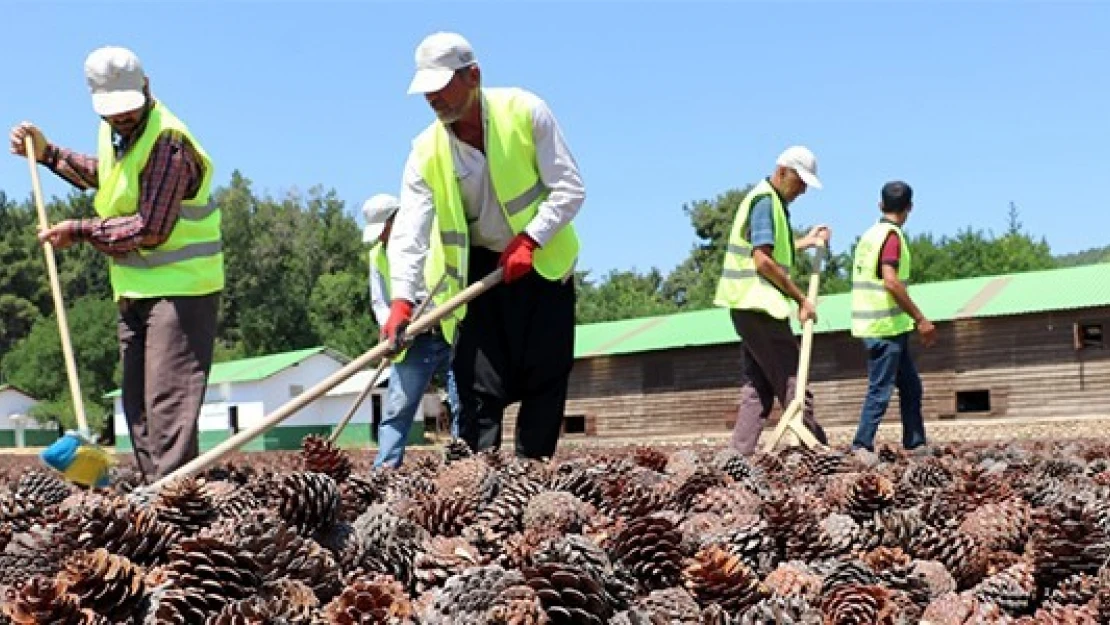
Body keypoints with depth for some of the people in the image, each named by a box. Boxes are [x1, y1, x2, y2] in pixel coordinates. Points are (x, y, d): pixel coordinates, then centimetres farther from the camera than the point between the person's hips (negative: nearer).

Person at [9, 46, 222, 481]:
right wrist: (47, 153, 21)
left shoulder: (167, 140, -20)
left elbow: (150, 229, -24)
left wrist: (80, 231, -16)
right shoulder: (116, 130, 9)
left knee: (168, 401, -15)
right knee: (138, 403, 11)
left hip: (180, 287, -9)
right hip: (137, 288, 9)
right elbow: (103, 175, 31)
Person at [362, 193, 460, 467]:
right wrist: (389, 327, -13)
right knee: (397, 407, -2)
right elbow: (379, 301, 7)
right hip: (413, 342, 3)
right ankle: (383, 467, -2)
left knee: (462, 405, -3)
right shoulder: (378, 254, 8)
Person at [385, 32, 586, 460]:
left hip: (543, 262, -1)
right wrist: (402, 301, -34)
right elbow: (409, 232, -20)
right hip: (479, 269, 1)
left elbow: (570, 189, -13)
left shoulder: (526, 112, -14)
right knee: (479, 386, -5)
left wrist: (529, 240, -23)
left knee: (545, 379, 1)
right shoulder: (426, 152, -11)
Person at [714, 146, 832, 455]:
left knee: (758, 385, 9)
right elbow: (763, 261, -21)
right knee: (791, 382, -4)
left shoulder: (771, 200, 18)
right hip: (758, 304, -10)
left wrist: (806, 242, 25)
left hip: (751, 306, 10)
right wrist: (801, 299, -16)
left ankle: (740, 453, 7)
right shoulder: (765, 200, -13)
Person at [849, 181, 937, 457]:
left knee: (911, 385, 15)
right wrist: (921, 319, -20)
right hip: (885, 327, -9)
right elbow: (891, 282, -24)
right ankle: (862, 446, -5)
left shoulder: (869, 234, 15)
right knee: (880, 389, -6)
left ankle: (915, 444, 19)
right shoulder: (892, 235, -13)